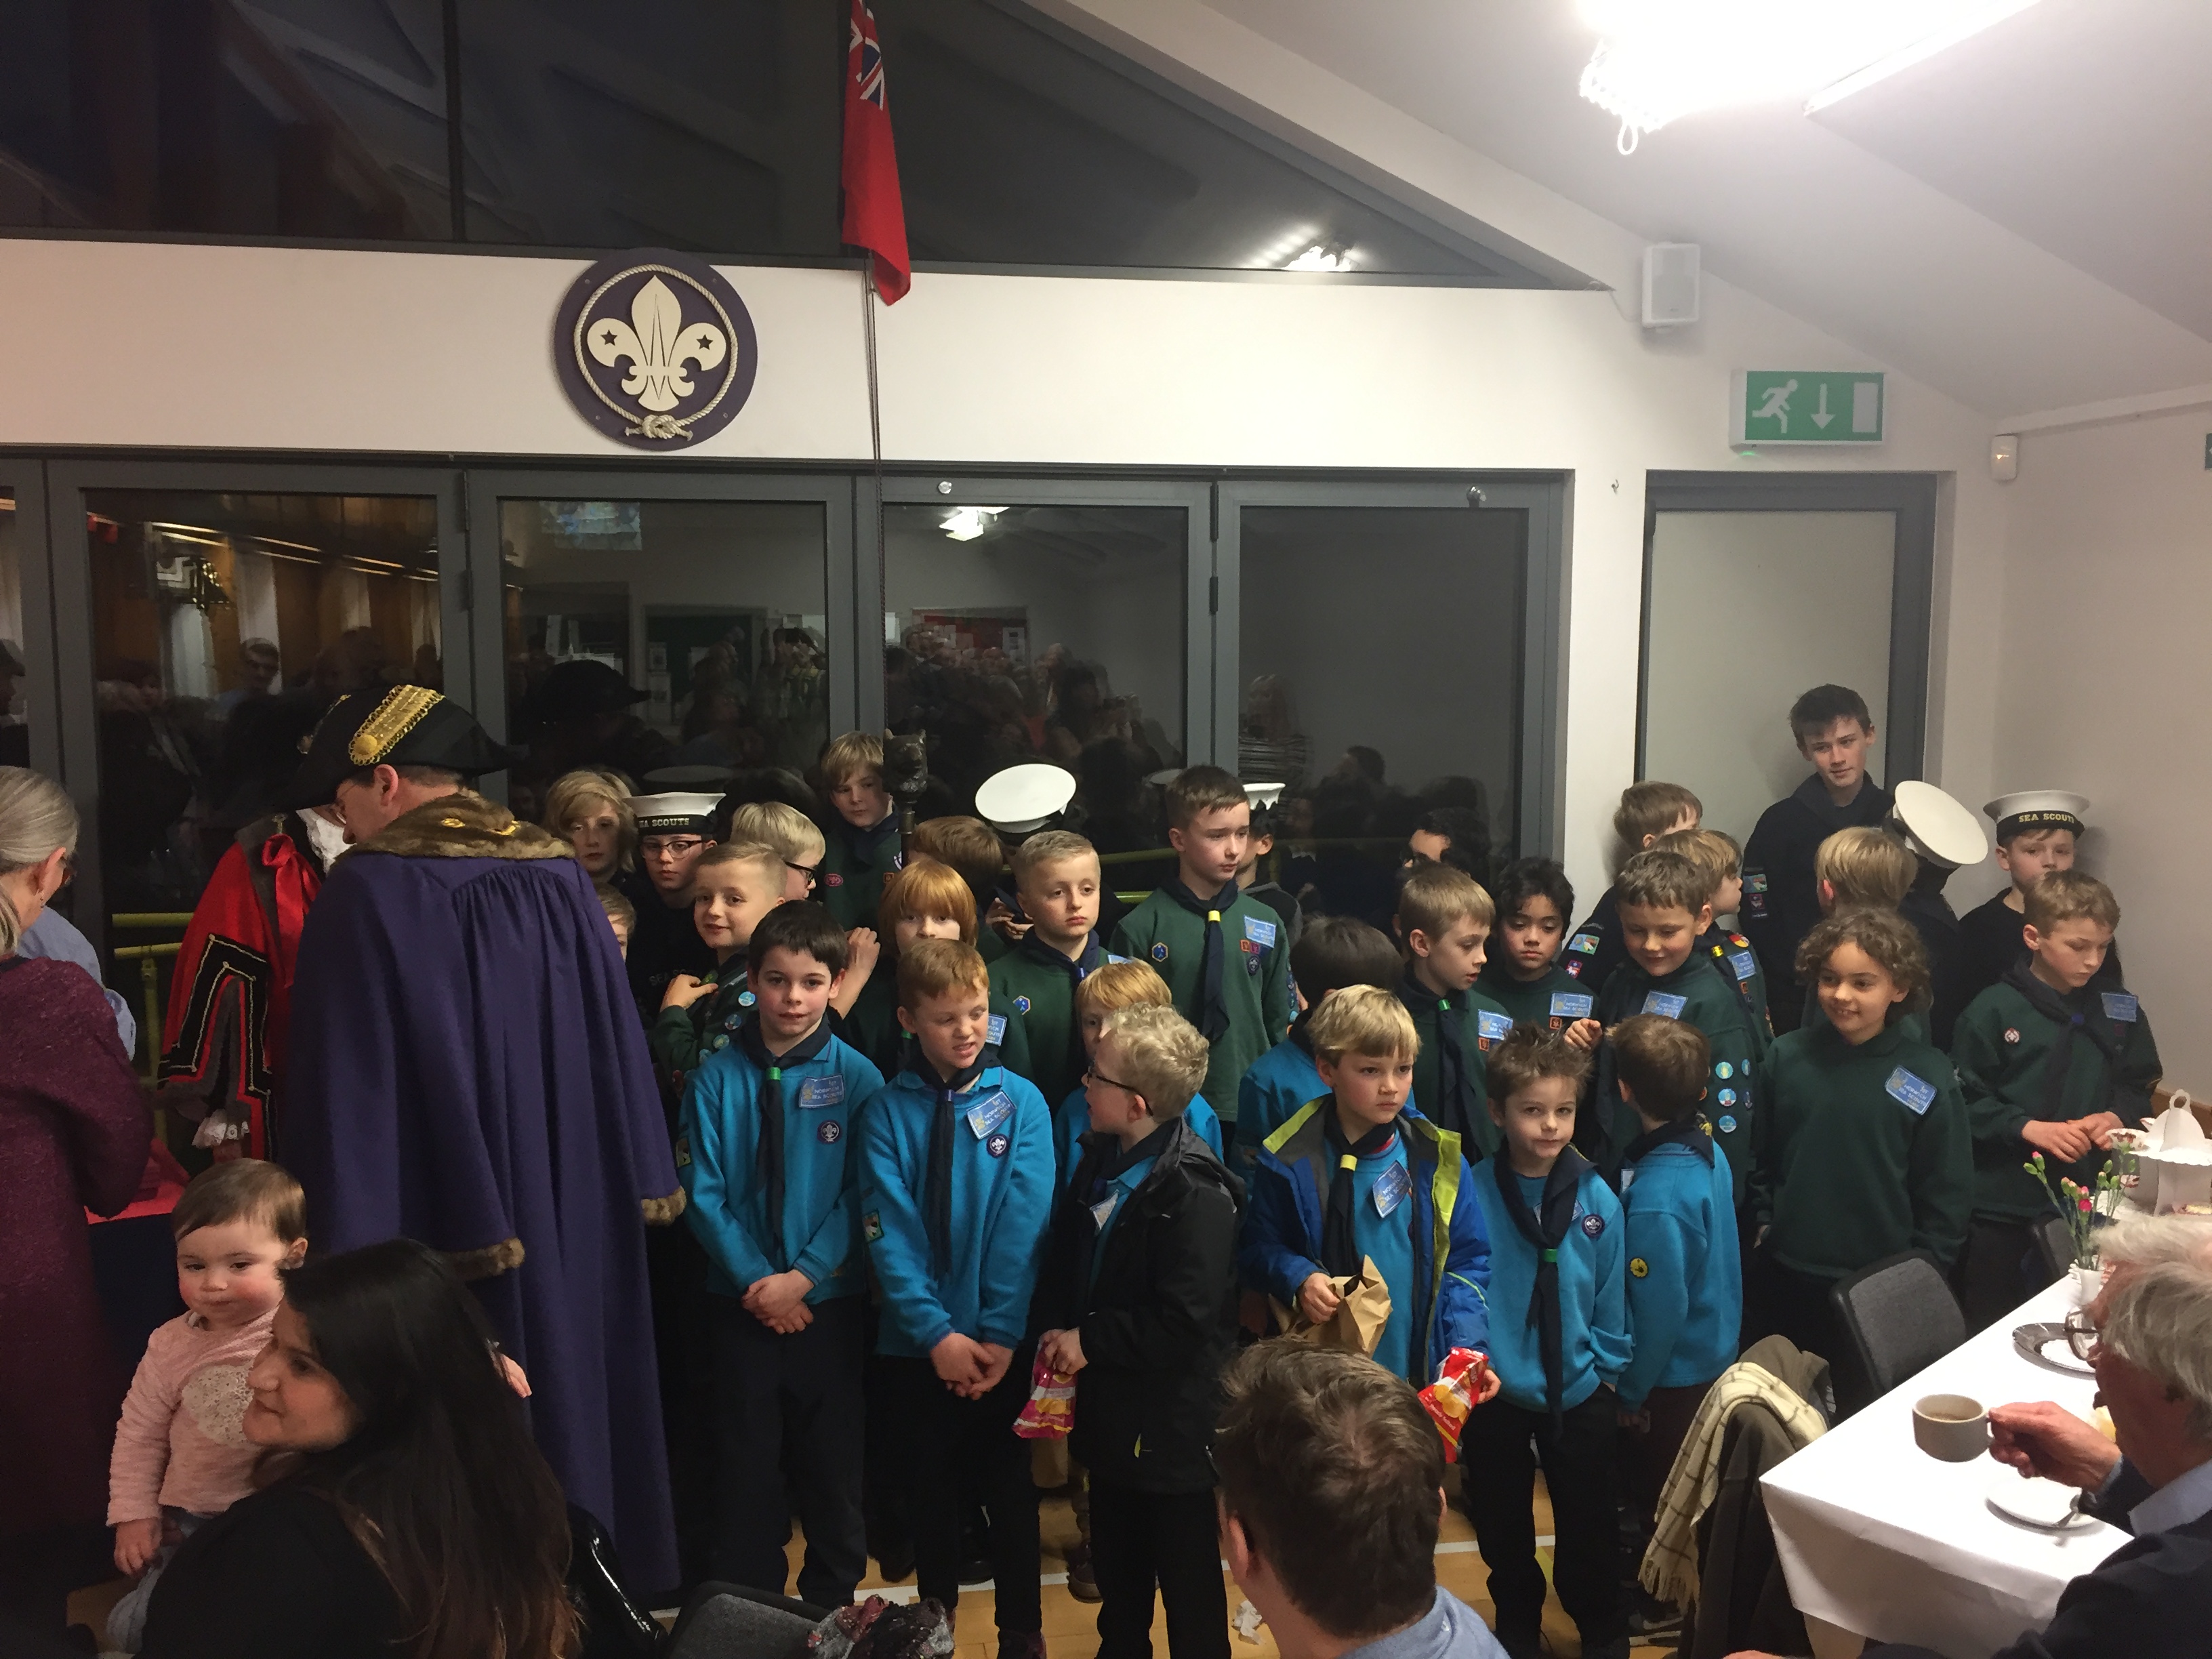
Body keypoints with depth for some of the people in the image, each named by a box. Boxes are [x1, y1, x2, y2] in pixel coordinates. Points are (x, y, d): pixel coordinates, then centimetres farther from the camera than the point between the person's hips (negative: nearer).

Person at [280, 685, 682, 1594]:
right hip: (573, 1217, 6)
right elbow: (617, 1039, 4)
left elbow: (345, 1083, -15)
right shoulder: (560, 876, 2)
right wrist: (641, 1183, 10)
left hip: (441, 1228, -5)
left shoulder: (365, 894, -13)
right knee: (571, 1408, 18)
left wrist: (345, 1247, -11)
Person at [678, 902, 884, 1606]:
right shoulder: (717, 1078, -5)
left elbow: (864, 1196, -8)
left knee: (831, 1463, 11)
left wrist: (803, 1276, -15)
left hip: (831, 1300, 0)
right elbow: (703, 1192, -6)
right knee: (748, 1463, 11)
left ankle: (831, 1609, 30)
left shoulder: (856, 1078, -7)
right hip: (742, 1301, 1)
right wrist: (756, 1282, -12)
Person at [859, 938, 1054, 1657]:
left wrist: (998, 1334, -14)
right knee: (930, 1491, 15)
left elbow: (1023, 1227, -10)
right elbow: (889, 1233, -9)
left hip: (1002, 1341, 0)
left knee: (1009, 1489, 12)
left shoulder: (1020, 1102, -6)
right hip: (915, 1343, 1)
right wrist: (937, 1333, -15)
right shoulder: (887, 1111, -5)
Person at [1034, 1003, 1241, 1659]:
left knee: (1189, 1587, 12)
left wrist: (1089, 1341, -18)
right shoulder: (1101, 1161, 2)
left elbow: (1184, 1324, -27)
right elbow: (1064, 1260, 13)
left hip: (1174, 1426, -8)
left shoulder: (1195, 1192, -24)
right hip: (1110, 1412, 8)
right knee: (1116, 1568, 25)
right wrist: (1055, 1328, -5)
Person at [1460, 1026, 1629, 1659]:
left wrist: (1607, 1369, 2)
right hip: (1495, 1397, 0)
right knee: (1504, 1533, 19)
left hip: (1580, 1396, 1)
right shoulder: (1472, 1196, -17)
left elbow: (1611, 1297, -1)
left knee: (1589, 1531, 16)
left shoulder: (1597, 1198, -11)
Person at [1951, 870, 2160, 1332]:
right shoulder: (1994, 1011, -10)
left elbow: (2140, 1083, 13)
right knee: (1990, 1325, 11)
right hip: (2003, 1203, -3)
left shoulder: (2119, 1011, 3)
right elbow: (1963, 1099, -10)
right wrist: (2029, 1127, -19)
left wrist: (2117, 1115, -7)